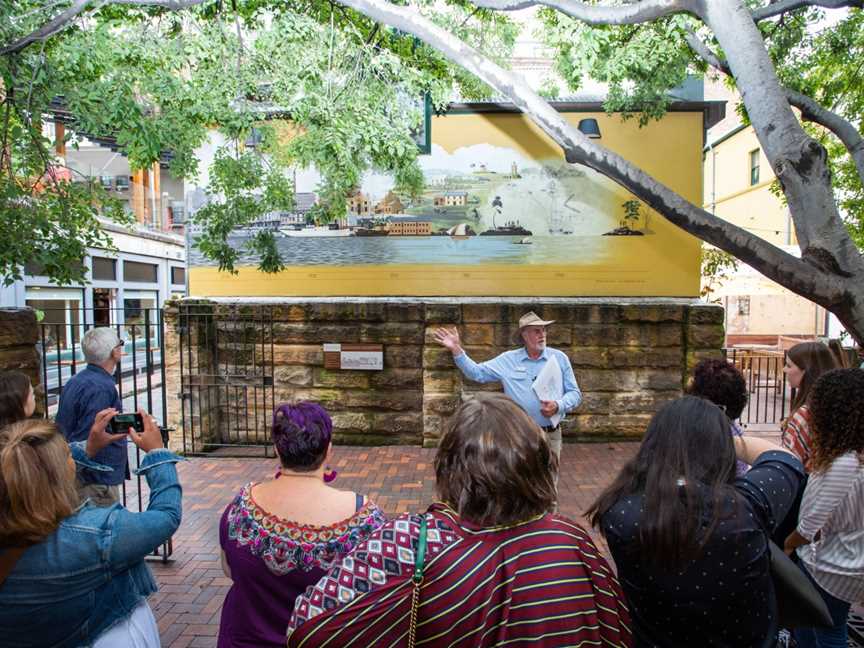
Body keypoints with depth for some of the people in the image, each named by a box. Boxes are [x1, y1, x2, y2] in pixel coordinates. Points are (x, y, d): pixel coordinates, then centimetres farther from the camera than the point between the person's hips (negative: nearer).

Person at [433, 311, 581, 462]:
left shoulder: (560, 358, 0)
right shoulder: (508, 359, 0)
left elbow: (574, 393, 0)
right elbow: (477, 373, 1)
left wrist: (558, 406, -20)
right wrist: (456, 350, -10)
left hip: (551, 435, 0)